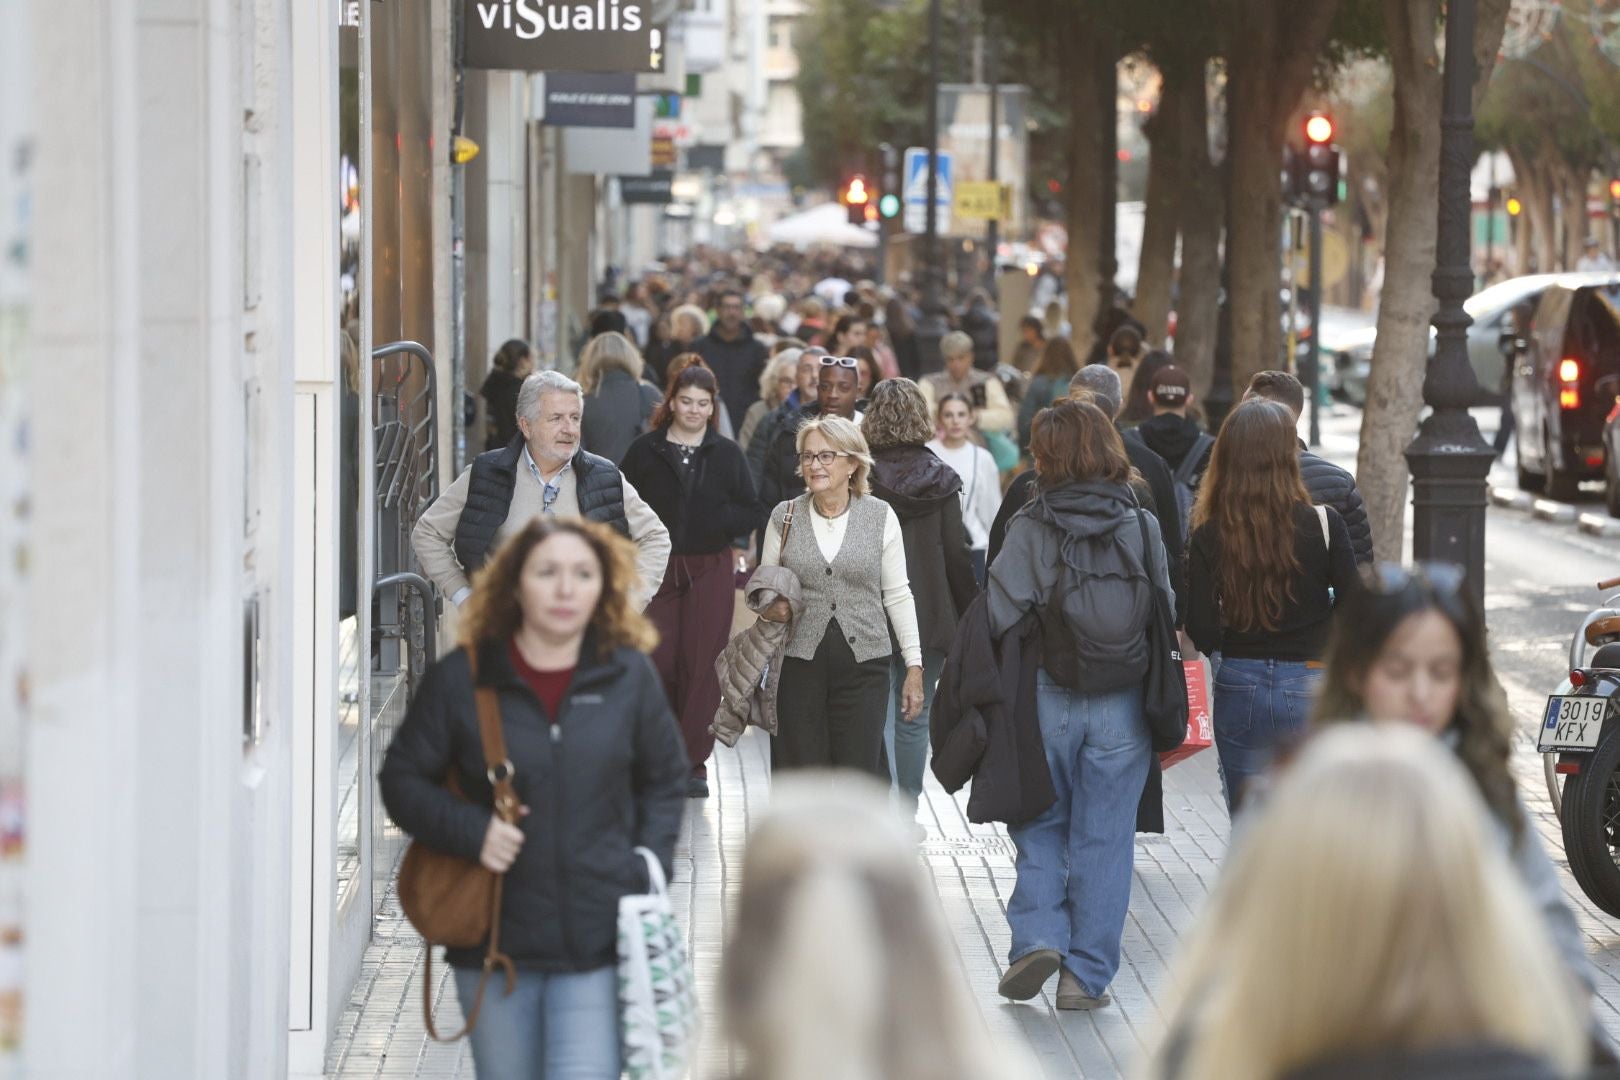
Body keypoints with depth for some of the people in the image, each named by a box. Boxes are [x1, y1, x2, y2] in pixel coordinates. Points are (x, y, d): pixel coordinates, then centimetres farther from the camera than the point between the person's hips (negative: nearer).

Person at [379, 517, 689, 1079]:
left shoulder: (629, 676, 1)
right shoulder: (459, 680, -4)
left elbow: (665, 779, 13)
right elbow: (402, 778, 3)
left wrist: (648, 870, 1)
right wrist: (469, 831, -13)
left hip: (598, 944, 0)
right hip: (493, 940, 0)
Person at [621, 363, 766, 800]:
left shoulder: (727, 454, 6)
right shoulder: (644, 452, 4)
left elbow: (754, 513, 5)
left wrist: (715, 522, -12)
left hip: (710, 571, 1)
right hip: (655, 568, -1)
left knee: (702, 666, 0)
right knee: (656, 664, -5)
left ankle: (694, 764, 7)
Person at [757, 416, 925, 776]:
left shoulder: (880, 516, 3)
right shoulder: (785, 516, 5)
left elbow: (897, 595, 6)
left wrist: (914, 666, 3)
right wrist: (770, 607, -10)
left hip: (864, 664, -1)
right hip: (799, 662, 1)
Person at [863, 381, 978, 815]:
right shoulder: (941, 479, -3)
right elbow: (957, 555, -2)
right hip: (930, 615, 2)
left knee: (878, 720, 2)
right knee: (915, 718, 12)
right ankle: (907, 816, 17)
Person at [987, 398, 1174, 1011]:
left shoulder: (1031, 528, -9)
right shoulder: (1142, 528, -1)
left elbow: (998, 614, -13)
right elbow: (1167, 613, 2)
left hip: (1049, 702, -1)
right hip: (1124, 708, 1)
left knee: (1041, 825, 16)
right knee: (1104, 838, 7)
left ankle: (1038, 937, 0)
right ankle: (1086, 976, 9)